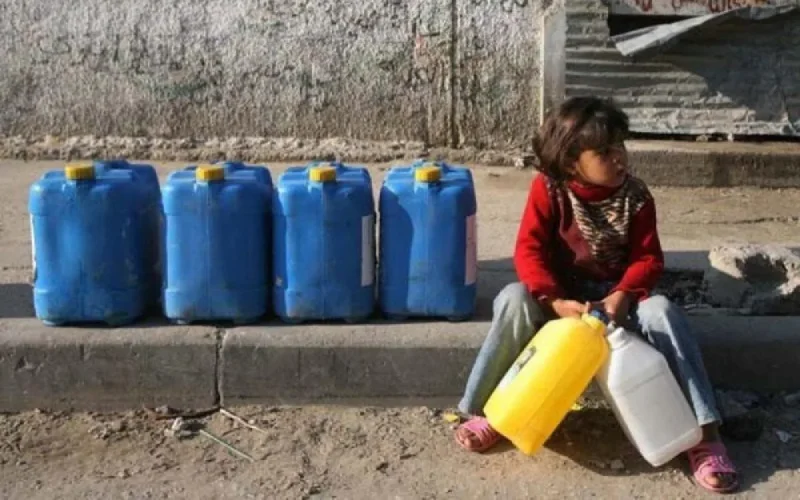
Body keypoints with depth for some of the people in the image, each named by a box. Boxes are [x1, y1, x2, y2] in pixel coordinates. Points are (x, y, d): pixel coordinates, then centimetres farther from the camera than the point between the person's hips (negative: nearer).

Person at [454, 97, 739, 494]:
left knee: (661, 311, -29)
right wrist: (556, 301, -33)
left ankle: (703, 433, -25)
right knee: (514, 299, -33)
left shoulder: (635, 197, -7)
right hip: (559, 293, -1)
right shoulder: (548, 189, -12)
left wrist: (621, 297, -28)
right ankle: (486, 411, -19)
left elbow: (648, 258, -8)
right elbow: (528, 252, -18)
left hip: (616, 293, 1)